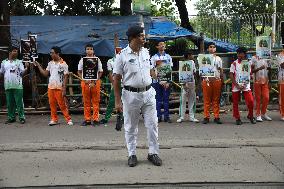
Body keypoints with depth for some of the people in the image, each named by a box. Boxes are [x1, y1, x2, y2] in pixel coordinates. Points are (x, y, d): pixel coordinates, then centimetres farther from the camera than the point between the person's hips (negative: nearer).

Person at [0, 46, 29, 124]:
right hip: (8, 86, 3)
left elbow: (22, 73, -2)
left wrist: (26, 68, -19)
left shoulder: (19, 62, 5)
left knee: (19, 102, -3)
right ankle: (11, 117, 16)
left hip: (17, 86, -3)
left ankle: (22, 117, 1)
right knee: (10, 103, 8)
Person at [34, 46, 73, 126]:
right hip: (50, 87, 6)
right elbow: (45, 74, 10)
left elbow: (65, 77, -8)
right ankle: (54, 119, 15)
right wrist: (38, 66, 5)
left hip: (59, 88, -6)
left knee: (62, 104, -4)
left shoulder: (63, 64, -7)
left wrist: (64, 89, -13)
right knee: (52, 104, 7)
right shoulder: (50, 63, 11)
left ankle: (68, 119, 3)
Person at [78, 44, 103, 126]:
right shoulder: (82, 60, 8)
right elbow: (79, 72, 9)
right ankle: (87, 119, 9)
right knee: (86, 102, 3)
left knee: (96, 101, 0)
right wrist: (85, 80, -8)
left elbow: (100, 72, 4)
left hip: (95, 82, -1)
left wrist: (94, 81, -8)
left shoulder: (97, 59, 5)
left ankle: (95, 119, 4)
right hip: (85, 82, 1)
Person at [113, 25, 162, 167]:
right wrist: (118, 101, -8)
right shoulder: (122, 56, -8)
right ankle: (132, 154, 19)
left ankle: (153, 153, 17)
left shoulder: (146, 52, 7)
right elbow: (116, 79, -6)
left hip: (148, 93, 4)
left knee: (152, 124, 5)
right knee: (130, 127, 7)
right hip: (131, 95, -4)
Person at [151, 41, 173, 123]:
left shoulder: (168, 57, 10)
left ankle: (166, 116, 5)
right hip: (157, 81, 0)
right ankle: (158, 116, 6)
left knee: (166, 99, 1)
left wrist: (168, 81, -6)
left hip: (166, 80, 0)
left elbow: (170, 69, 5)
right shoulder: (154, 57, 7)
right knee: (158, 99, 2)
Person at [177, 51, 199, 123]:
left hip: (192, 83, 6)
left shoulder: (192, 62, 13)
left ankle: (191, 117, 12)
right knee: (183, 100, -3)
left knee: (192, 101, 8)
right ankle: (181, 117, 1)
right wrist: (184, 84, -16)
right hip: (185, 84, -6)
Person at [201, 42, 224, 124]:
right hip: (207, 80, -2)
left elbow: (221, 70, 14)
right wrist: (202, 79, -11)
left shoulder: (218, 59, 15)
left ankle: (216, 117, 4)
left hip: (217, 80, 2)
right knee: (207, 99, -1)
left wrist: (222, 81, 5)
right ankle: (206, 117, 1)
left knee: (216, 100, 2)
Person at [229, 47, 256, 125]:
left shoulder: (248, 63, 7)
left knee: (250, 101, -9)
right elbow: (231, 75, -3)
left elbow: (250, 74, 11)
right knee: (235, 103, 2)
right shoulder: (234, 63, 2)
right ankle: (237, 118, 16)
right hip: (236, 86, 0)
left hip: (246, 85, 1)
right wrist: (237, 85, -11)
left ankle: (250, 116, 14)